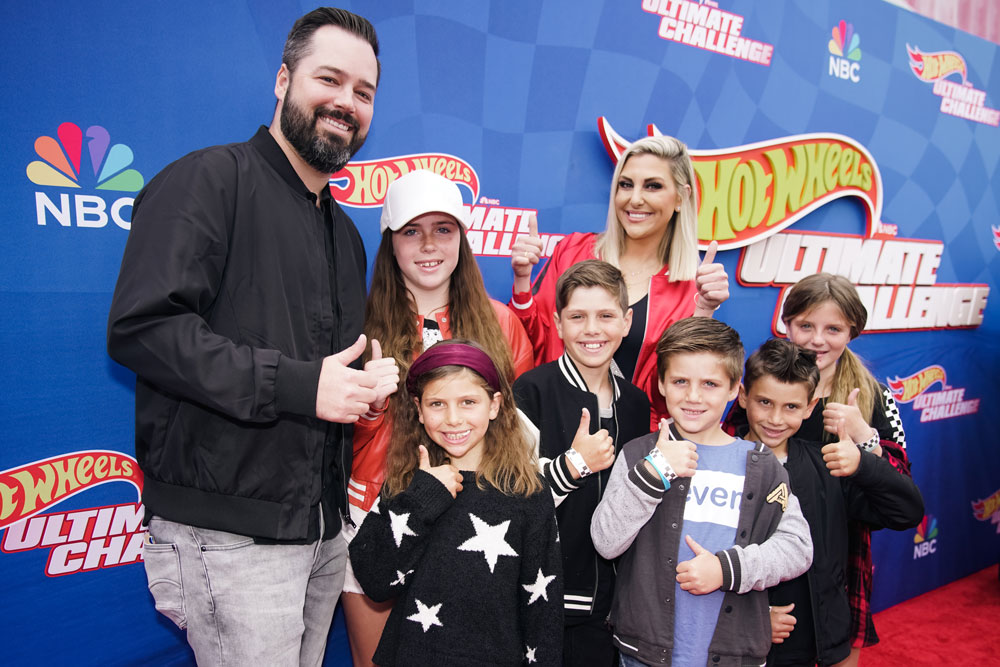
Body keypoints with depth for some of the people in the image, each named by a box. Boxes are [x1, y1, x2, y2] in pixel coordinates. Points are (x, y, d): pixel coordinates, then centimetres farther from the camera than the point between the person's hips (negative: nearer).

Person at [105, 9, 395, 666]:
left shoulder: (345, 232, 18)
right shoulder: (210, 179, -7)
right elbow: (141, 327, -19)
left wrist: (370, 382, 2)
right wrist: (297, 384, -21)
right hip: (229, 532, -7)